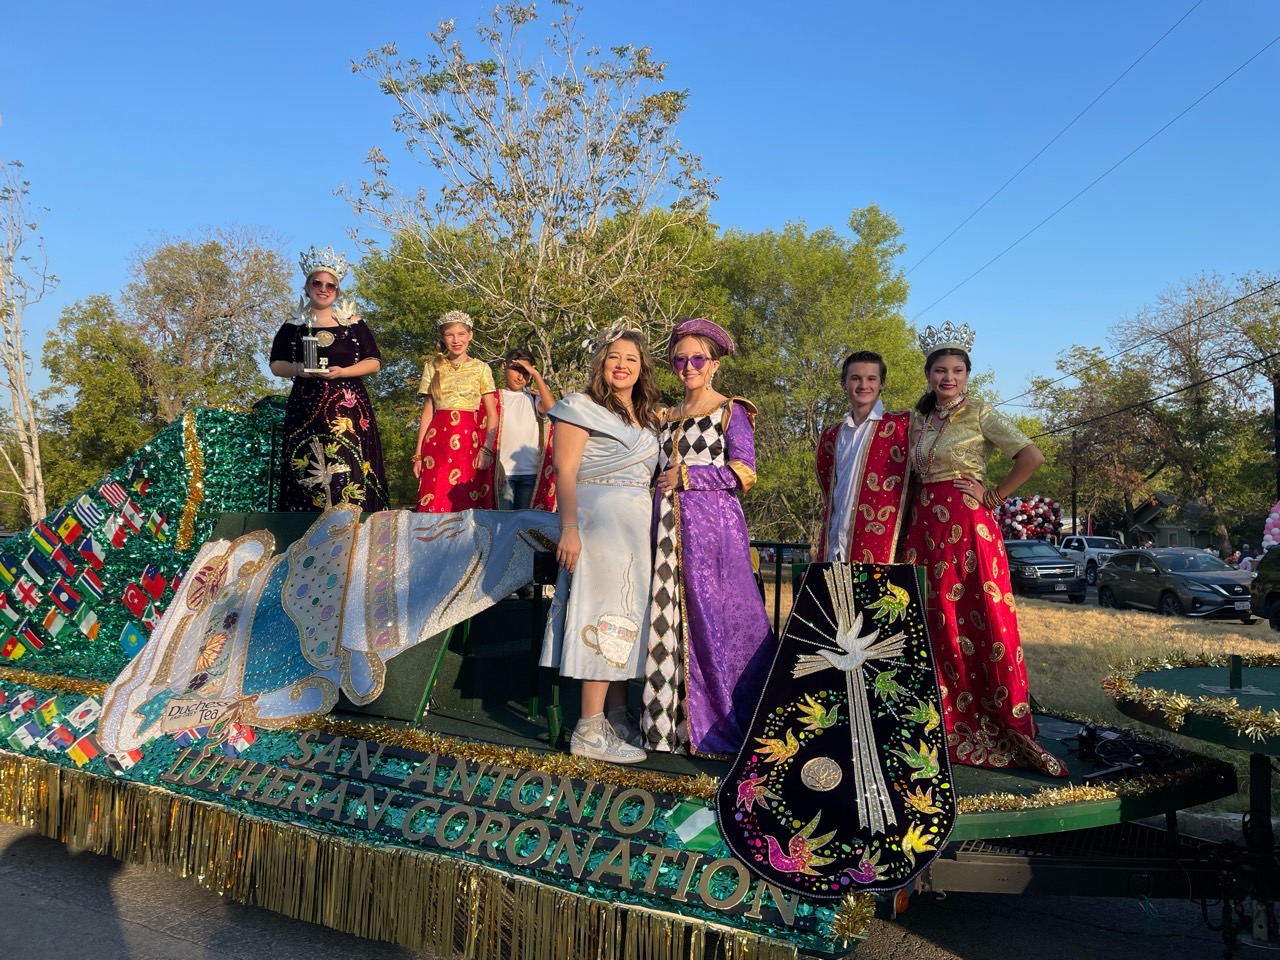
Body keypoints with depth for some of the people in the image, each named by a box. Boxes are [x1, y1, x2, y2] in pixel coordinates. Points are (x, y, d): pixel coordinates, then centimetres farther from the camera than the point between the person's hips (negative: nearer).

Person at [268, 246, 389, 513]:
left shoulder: (353, 323, 5)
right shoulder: (293, 326, 11)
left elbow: (374, 362, 3)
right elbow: (276, 364, 13)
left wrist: (341, 372, -12)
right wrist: (297, 369, -9)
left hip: (348, 408, -1)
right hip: (306, 408, 1)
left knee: (348, 472, -9)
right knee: (306, 474, -4)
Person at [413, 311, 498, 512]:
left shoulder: (481, 369, 8)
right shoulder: (433, 367, 13)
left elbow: (492, 414, 3)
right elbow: (427, 413, 13)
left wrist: (487, 449, -10)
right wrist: (418, 454, 7)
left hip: (470, 441, -1)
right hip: (437, 441, 1)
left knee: (469, 507, -6)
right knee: (434, 505, -4)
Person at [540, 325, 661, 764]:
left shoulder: (648, 418, 18)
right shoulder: (583, 407, -3)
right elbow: (565, 471, -11)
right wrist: (569, 528, -20)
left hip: (639, 526, 8)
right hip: (600, 521, -8)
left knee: (627, 619, 9)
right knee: (606, 616, -9)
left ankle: (617, 715, 19)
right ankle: (590, 731, -4)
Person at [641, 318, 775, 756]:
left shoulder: (731, 412, 2)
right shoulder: (666, 418, 19)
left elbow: (743, 472, -6)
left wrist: (686, 476, -8)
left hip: (714, 526, -5)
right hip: (670, 529, 5)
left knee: (717, 621, -5)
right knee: (669, 619, 2)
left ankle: (730, 724, 6)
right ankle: (675, 721, 11)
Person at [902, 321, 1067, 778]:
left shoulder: (979, 413, -2)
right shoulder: (918, 420, 14)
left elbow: (1032, 456, -8)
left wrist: (994, 496, -5)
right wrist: (918, 509, 8)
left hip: (969, 527, -5)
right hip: (926, 528, 6)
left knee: (981, 625, -6)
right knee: (937, 628, 7)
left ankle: (1002, 731, 2)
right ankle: (947, 728, 16)